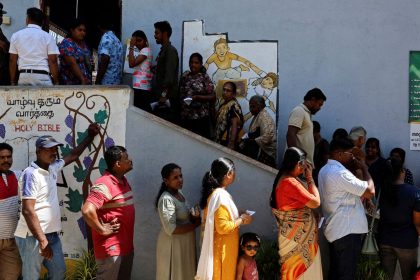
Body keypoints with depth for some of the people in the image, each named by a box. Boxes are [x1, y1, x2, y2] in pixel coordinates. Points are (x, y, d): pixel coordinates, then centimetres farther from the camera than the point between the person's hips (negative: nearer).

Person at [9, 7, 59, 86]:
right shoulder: (48, 37, 1)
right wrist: (56, 81, 2)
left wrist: (12, 82, 14)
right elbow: (53, 61, -4)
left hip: (23, 76, 3)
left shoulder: (16, 35, 9)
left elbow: (12, 61, 8)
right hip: (42, 76, -3)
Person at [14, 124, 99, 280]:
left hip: (51, 234, 9)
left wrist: (90, 136, 28)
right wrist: (42, 240, -24)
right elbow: (27, 211, -21)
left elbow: (73, 156, 27)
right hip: (33, 237, -9)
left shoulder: (52, 168, 8)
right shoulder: (31, 174, -16)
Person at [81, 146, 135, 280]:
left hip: (126, 246, 9)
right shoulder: (104, 185, -20)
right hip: (111, 248, -9)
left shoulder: (123, 181, 10)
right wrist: (102, 230, -20)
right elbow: (87, 210, -32)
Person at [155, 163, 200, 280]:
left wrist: (194, 217, -7)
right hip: (173, 245, -8)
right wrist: (196, 224, -19)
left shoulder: (179, 193, 5)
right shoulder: (166, 199, -22)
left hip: (184, 243, 9)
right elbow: (171, 229, -26)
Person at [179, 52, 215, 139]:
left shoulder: (205, 78, -5)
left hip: (200, 117, -4)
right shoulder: (185, 76, 8)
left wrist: (197, 97, -19)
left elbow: (213, 97, -8)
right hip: (185, 116, 4)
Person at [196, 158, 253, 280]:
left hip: (219, 244, 9)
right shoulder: (221, 196, -23)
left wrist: (237, 215, 11)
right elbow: (223, 227, -26)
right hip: (223, 247, -9)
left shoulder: (214, 193, 6)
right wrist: (241, 220, -14)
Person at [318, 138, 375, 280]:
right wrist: (364, 169, -8)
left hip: (334, 229, 10)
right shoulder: (340, 173, -21)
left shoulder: (324, 170, 11)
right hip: (347, 231, -10)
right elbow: (370, 191, -20)